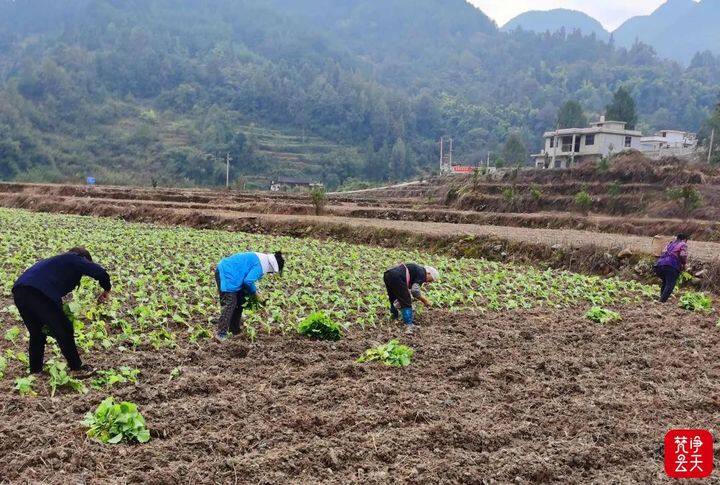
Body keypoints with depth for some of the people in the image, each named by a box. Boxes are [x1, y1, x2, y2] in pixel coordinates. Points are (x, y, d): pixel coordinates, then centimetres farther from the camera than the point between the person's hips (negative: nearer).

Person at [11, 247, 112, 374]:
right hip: (40, 293, -8)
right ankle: (76, 368, 17)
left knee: (36, 334, 24)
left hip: (19, 292, 8)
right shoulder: (75, 260, 13)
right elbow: (100, 272, -3)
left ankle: (35, 371, 31)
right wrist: (107, 290, 14)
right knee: (64, 331, 8)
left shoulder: (57, 261, 36)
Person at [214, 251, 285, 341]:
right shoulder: (260, 266, -20)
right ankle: (221, 334, -14)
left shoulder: (261, 259, 11)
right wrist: (254, 292, -7)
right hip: (226, 275, -11)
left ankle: (235, 330, 24)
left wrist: (254, 291, 9)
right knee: (229, 305, -13)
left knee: (239, 302, 16)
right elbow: (248, 281, -25)